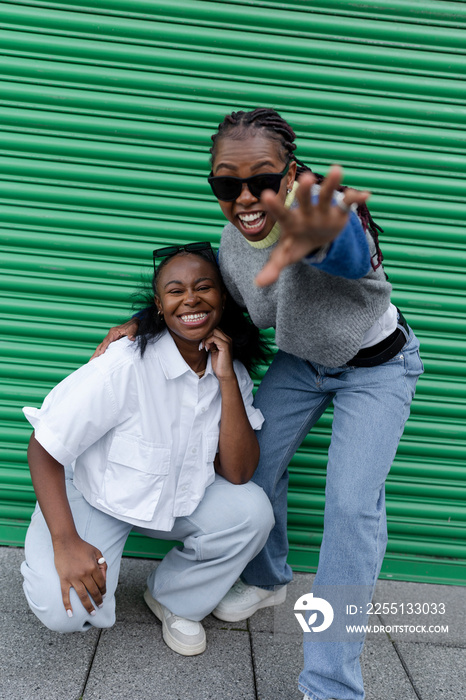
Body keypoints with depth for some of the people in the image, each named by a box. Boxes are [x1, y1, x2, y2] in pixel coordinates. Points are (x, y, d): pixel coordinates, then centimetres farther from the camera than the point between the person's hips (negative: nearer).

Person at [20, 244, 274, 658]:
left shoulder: (232, 373, -10)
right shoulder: (126, 365, -27)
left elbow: (238, 474, -17)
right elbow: (44, 448, -20)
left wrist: (227, 379, -25)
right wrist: (65, 542, -29)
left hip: (180, 497, 5)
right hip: (94, 496, -4)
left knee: (254, 512, -21)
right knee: (65, 610, -25)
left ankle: (174, 599, 5)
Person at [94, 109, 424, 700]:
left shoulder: (321, 208, -36)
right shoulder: (231, 241, -15)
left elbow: (348, 253, -61)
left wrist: (313, 241, -86)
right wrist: (147, 321, -6)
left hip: (376, 367, -5)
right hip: (300, 361, 6)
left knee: (352, 504, -15)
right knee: (254, 462, 3)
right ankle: (266, 581, 34)